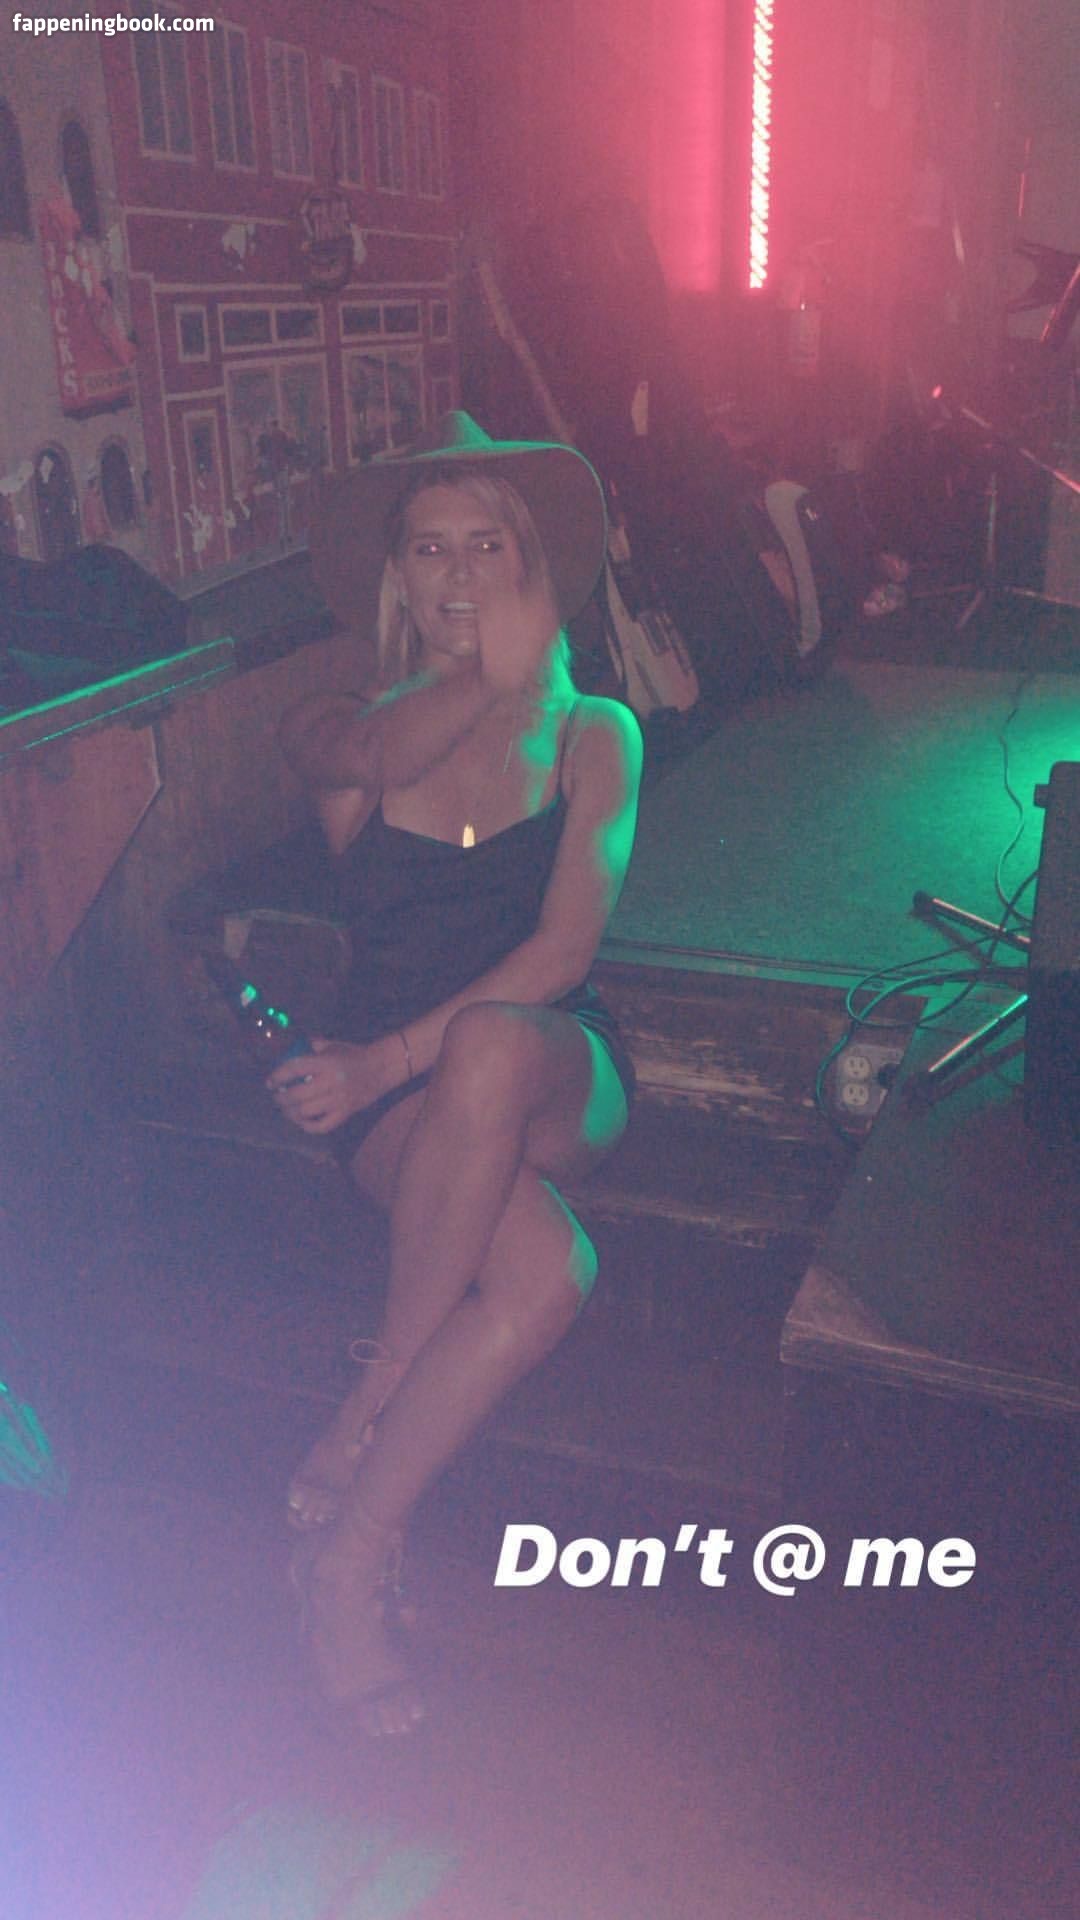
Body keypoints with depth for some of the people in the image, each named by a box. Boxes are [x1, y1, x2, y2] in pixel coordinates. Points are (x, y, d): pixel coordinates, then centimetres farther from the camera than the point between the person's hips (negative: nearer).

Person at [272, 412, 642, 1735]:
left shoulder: (595, 735, 4)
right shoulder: (332, 733, 7)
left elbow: (564, 950, -9)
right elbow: (376, 759, -21)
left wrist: (392, 1058, -17)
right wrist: (489, 677, -29)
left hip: (556, 1069, 1)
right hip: (391, 1090, 0)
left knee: (493, 1044, -39)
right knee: (548, 1270, -34)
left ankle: (365, 1417, -21)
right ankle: (352, 1565, -13)